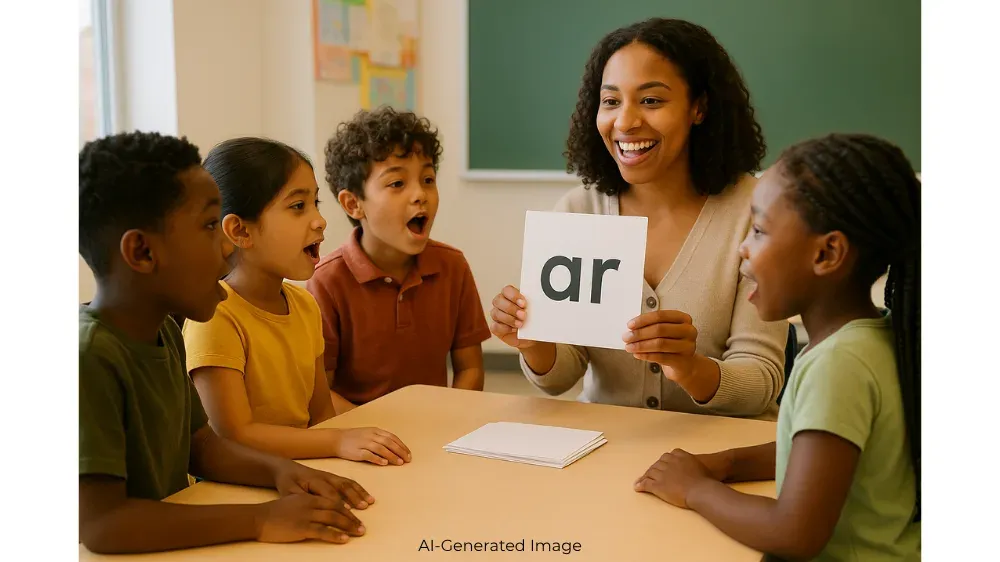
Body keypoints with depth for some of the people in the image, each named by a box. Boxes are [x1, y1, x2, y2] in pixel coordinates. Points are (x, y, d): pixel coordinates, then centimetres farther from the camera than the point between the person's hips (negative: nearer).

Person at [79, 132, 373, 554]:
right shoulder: (90, 357, -22)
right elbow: (99, 524, -29)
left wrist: (278, 469, -6)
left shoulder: (164, 330, 4)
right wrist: (259, 520, -29)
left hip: (172, 543, 7)